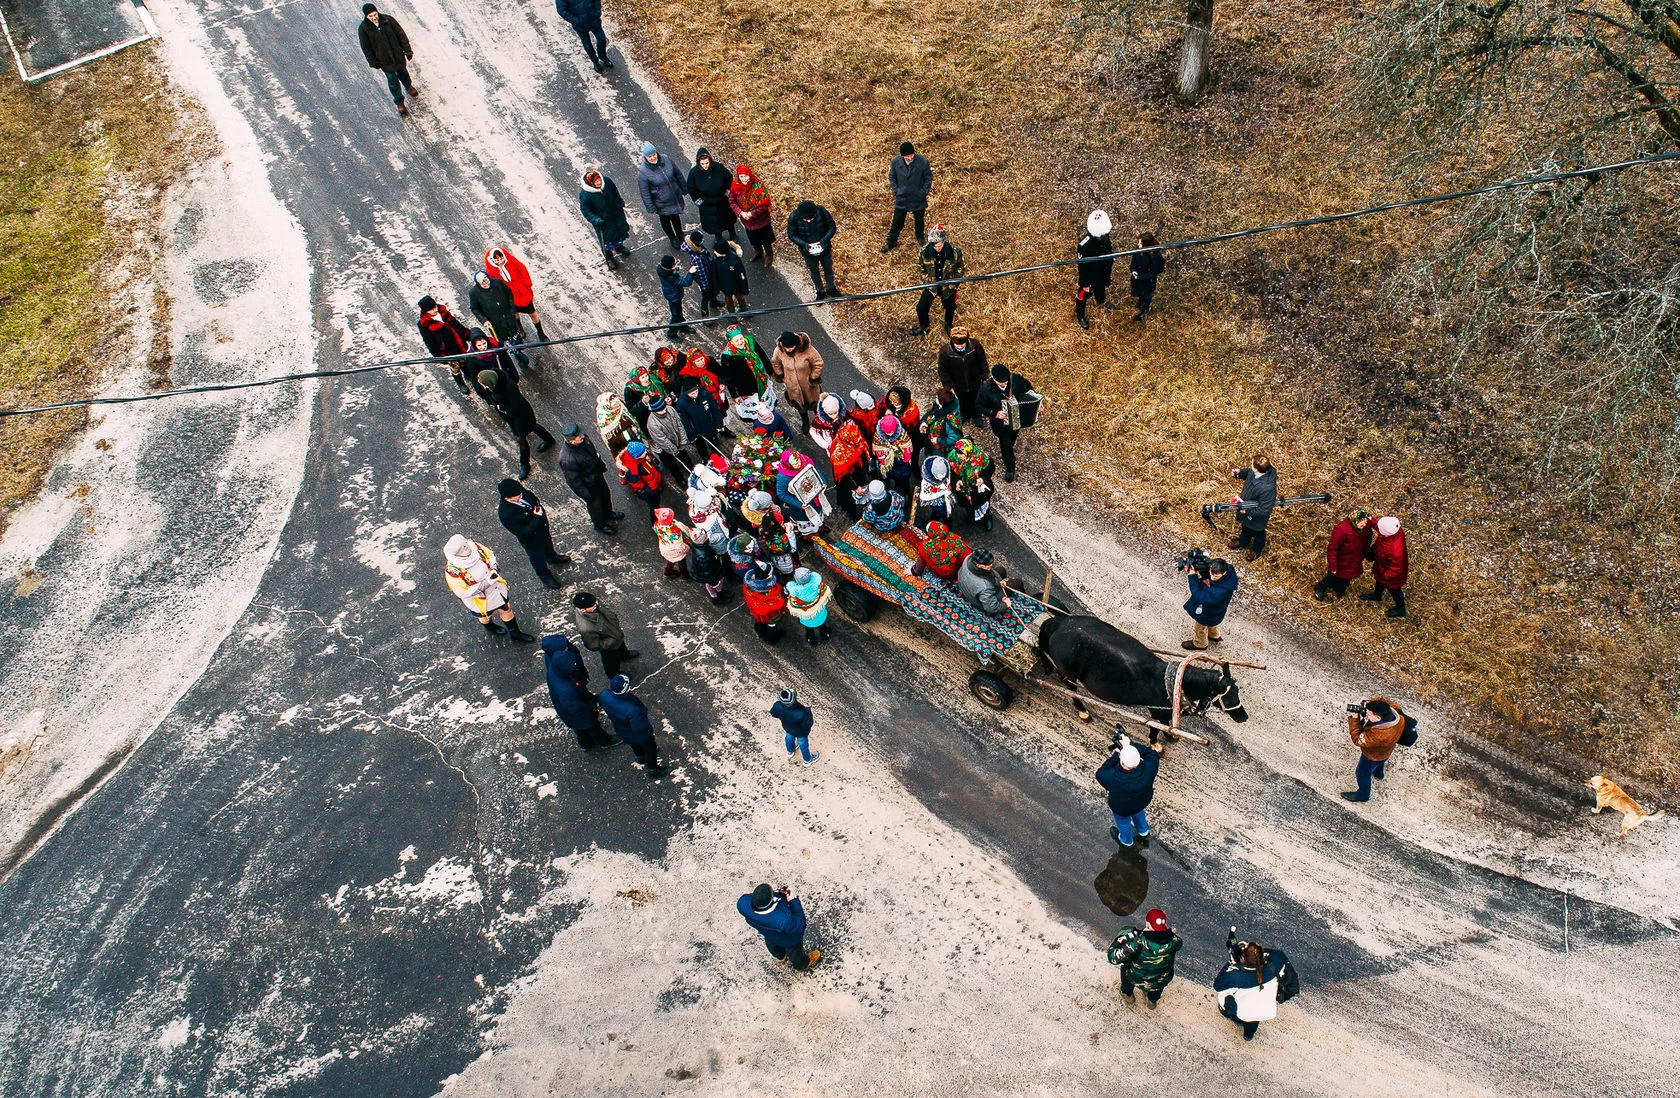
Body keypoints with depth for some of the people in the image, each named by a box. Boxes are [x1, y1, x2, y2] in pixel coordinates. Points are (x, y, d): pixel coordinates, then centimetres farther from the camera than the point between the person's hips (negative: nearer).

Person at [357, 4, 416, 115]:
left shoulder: (388, 20, -17)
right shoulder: (363, 29, -18)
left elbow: (401, 35, -7)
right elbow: (366, 48, -8)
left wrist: (408, 51, -5)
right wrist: (373, 63, -5)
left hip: (398, 55, 2)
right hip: (384, 60, -2)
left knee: (402, 72, 28)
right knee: (392, 80, 8)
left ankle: (408, 85, 61)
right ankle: (399, 103, 27)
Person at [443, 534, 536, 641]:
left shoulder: (474, 547, -26)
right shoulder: (452, 572, -39)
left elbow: (490, 555, -4)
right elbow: (462, 593, -29)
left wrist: (494, 568, -24)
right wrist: (485, 584, -34)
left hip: (495, 586, 4)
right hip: (479, 598, -4)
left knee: (506, 609, 22)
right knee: (485, 616, 28)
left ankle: (515, 632, 49)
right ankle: (490, 627, 65)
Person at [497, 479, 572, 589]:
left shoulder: (522, 492, -24)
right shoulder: (505, 515, -43)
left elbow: (534, 499, -1)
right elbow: (523, 532, -35)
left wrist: (541, 510, -11)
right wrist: (537, 518, -38)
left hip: (543, 527, 6)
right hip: (532, 540, -6)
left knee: (548, 543, 37)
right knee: (538, 558, 24)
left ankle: (552, 557, 70)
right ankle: (545, 577, 54)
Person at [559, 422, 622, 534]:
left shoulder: (583, 440, -21)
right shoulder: (568, 459, -43)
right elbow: (573, 481, -29)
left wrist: (601, 465, 18)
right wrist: (586, 495, -19)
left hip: (598, 474, 7)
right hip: (588, 486, -7)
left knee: (606, 495, 32)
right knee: (595, 504, 21)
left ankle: (608, 515, 63)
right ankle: (600, 524, 52)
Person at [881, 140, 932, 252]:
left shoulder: (923, 162, -21)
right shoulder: (895, 162, -16)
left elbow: (928, 177, -5)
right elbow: (891, 177, 1)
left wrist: (924, 192, -9)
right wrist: (896, 191, -5)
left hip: (918, 199, 0)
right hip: (901, 198, 0)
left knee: (919, 221, 21)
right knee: (897, 222, 8)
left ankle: (920, 238, 47)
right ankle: (891, 242, 27)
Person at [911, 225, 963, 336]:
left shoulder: (955, 251, -24)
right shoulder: (925, 252, -20)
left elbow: (959, 268, -5)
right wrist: (926, 281, 0)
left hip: (948, 286, -1)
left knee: (950, 307, 21)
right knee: (921, 308, 1)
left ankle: (948, 326, 54)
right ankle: (924, 327, 34)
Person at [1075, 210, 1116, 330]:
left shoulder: (1106, 237, -20)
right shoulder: (1085, 245, -40)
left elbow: (1110, 255, 0)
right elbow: (1082, 265, -28)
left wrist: (1110, 271, 13)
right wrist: (1085, 283, -18)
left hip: (1103, 272, 6)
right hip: (1089, 274, -6)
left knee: (1101, 287, 34)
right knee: (1084, 294, 18)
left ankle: (1101, 301, 66)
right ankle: (1079, 316, 43)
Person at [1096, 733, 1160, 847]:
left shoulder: (1113, 778, -46)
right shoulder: (1147, 770, -40)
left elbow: (1100, 773, -23)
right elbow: (1153, 754, -21)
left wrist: (1115, 755, -22)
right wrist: (1131, 744, -23)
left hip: (1121, 808, -2)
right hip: (1143, 802, 3)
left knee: (1123, 821, 32)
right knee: (1138, 812, 38)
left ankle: (1126, 840, 62)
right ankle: (1143, 831, 66)